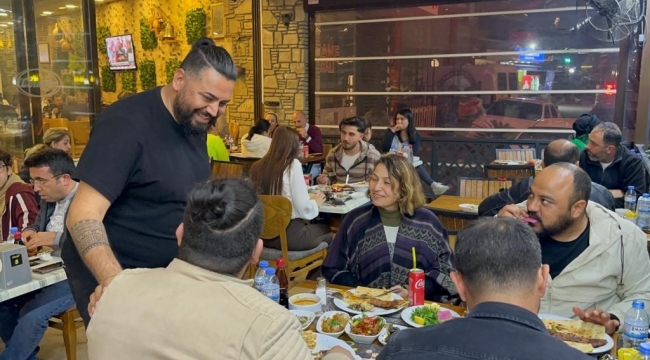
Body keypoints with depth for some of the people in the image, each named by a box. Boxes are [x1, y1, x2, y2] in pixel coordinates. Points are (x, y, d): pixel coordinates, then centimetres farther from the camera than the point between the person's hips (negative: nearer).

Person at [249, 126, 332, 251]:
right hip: (290, 234, -6)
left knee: (309, 225, 30)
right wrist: (316, 202, 5)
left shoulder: (257, 167, 4)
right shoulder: (293, 165, -12)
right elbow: (304, 209, -16)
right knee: (325, 230, 23)